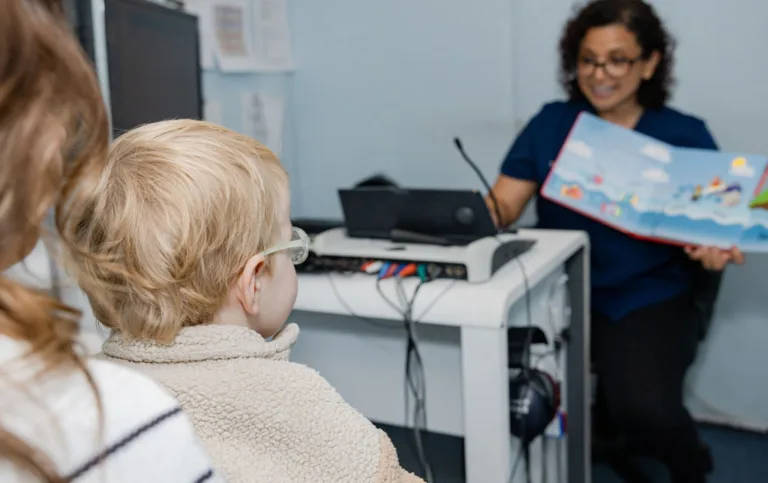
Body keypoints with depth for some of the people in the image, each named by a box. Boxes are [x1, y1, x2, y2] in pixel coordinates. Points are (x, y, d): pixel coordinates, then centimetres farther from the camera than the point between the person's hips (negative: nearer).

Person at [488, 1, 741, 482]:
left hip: (648, 298, -2)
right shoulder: (551, 123, 7)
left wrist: (715, 249, -20)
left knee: (645, 410, -27)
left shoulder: (686, 135, 2)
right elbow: (502, 205, 1)